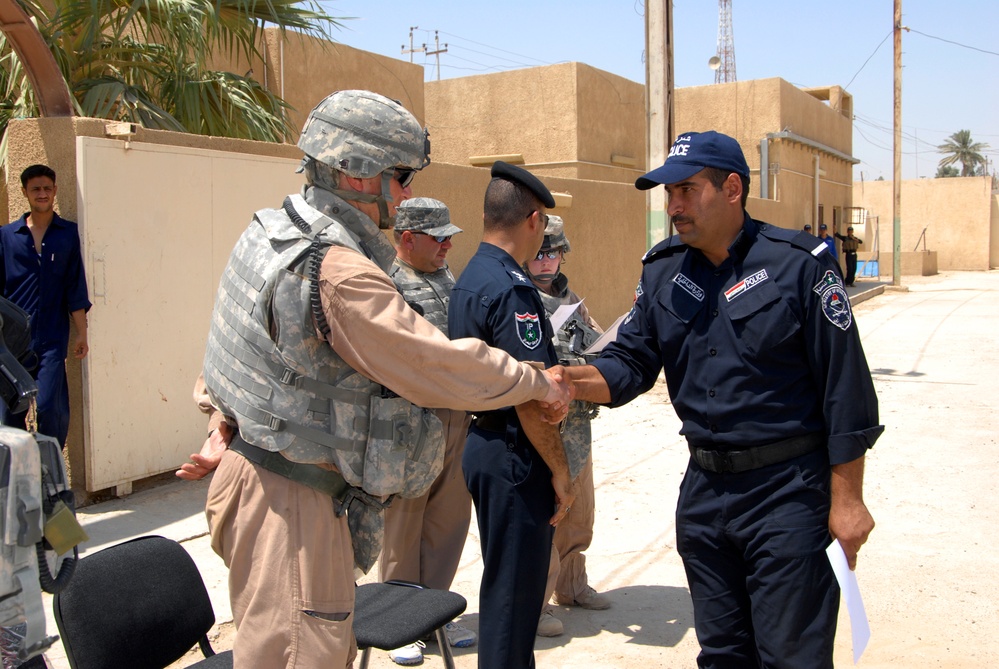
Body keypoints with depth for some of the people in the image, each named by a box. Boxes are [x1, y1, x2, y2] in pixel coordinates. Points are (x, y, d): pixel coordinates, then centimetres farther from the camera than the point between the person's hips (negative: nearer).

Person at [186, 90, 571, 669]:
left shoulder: (271, 231, 7)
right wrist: (540, 383, -7)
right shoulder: (341, 274, -26)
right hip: (292, 502, -10)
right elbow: (444, 367, -21)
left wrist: (228, 430, 21)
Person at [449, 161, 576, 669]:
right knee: (514, 590, 2)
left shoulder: (467, 280, 11)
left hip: (481, 443, 10)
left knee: (503, 580, 22)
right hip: (514, 456, -10)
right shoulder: (512, 289, -20)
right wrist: (560, 471, -15)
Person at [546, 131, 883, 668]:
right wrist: (570, 379, -17)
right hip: (703, 490, 6)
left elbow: (845, 388, -10)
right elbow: (629, 363, 4)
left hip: (787, 489, -5)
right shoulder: (662, 270, 6)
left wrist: (847, 500, -10)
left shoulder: (798, 263, -11)